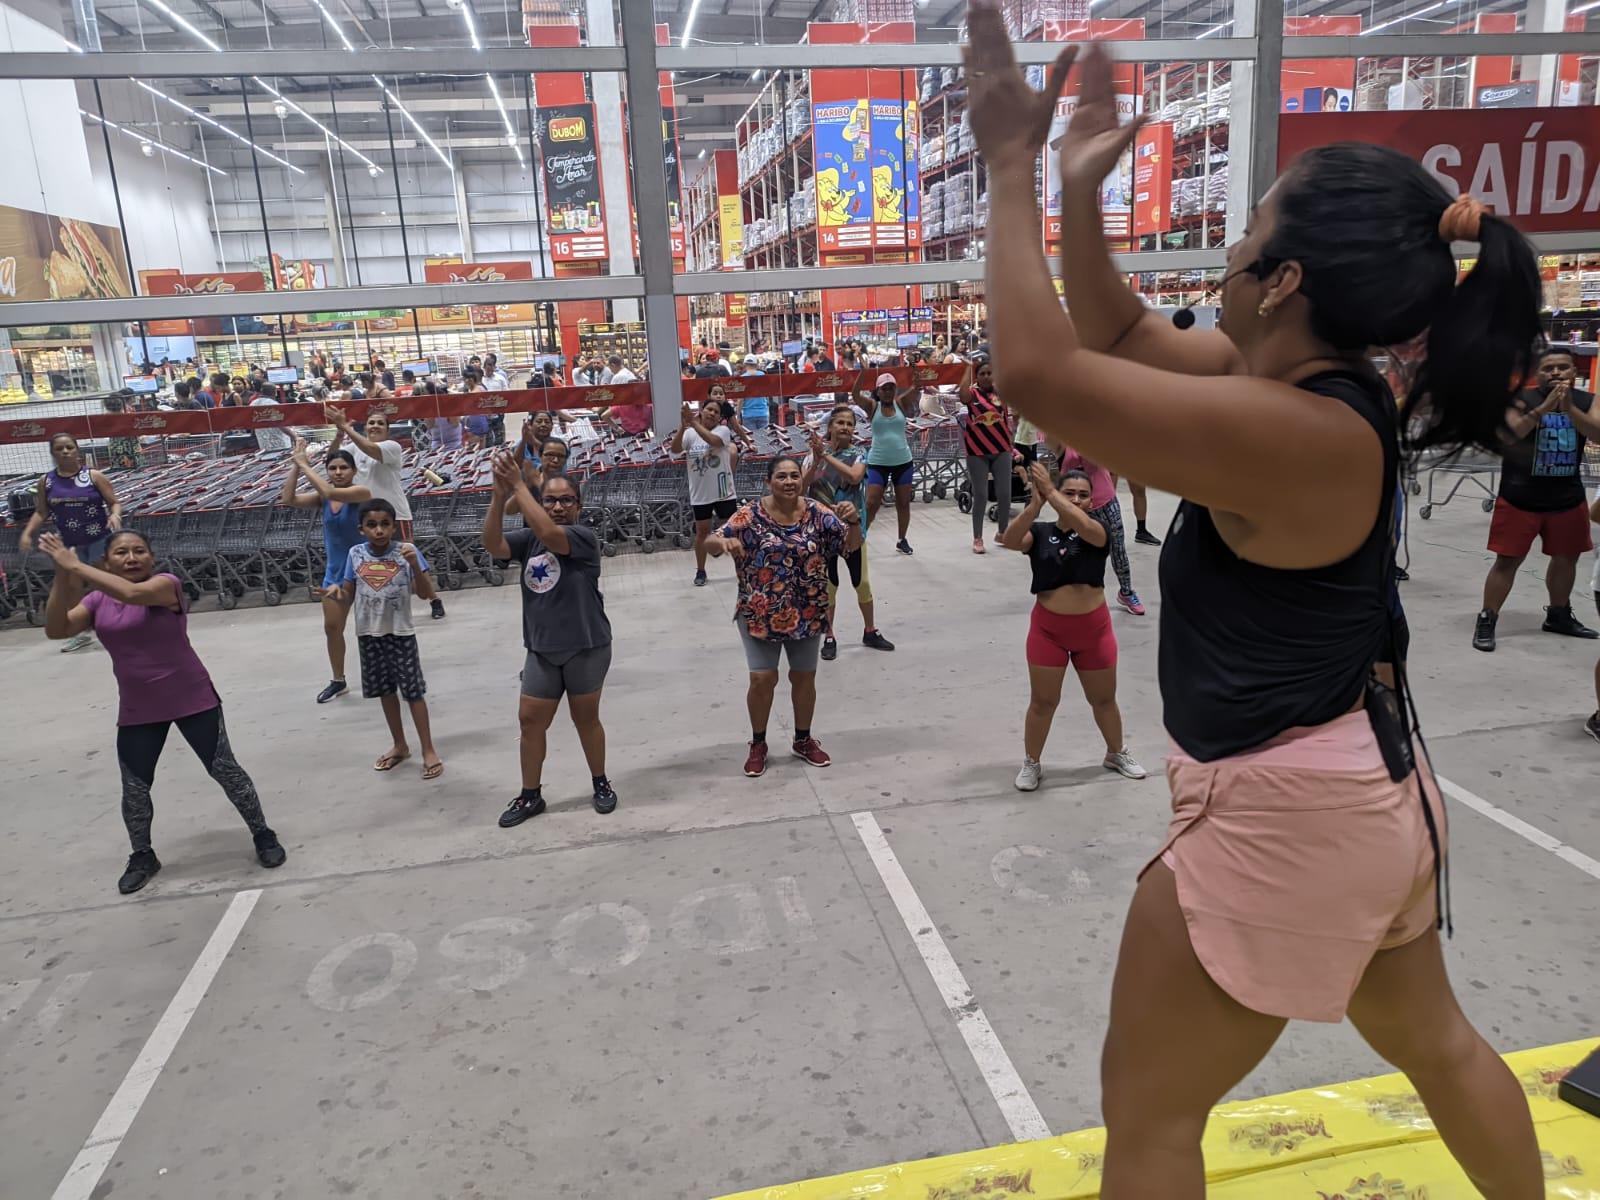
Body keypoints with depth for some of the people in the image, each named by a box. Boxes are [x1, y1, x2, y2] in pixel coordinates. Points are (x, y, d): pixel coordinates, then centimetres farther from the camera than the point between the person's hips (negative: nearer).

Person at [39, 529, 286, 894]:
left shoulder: (165, 584, -14)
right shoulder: (97, 600, 3)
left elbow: (132, 593, -35)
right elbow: (56, 630, -10)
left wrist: (75, 566, -30)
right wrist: (62, 577, -21)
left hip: (193, 701, -5)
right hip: (137, 712, 5)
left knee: (225, 771, 4)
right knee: (134, 789, 12)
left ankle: (263, 835, 20)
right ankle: (142, 856, 34)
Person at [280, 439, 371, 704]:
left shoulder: (361, 492, -18)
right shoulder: (323, 498, 0)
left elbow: (330, 492, -34)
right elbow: (288, 499, -12)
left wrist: (305, 466, -25)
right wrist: (295, 465, -16)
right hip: (334, 571, 6)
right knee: (332, 627, 12)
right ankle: (338, 681, 28)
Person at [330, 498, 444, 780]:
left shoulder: (406, 551, -13)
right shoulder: (355, 554, -4)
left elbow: (423, 593, -16)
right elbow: (349, 596, 2)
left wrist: (414, 564, -31)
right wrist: (335, 592, -19)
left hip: (400, 632, -3)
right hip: (369, 633, 4)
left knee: (413, 691, 2)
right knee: (385, 690, 16)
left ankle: (429, 750, 12)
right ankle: (400, 746, 31)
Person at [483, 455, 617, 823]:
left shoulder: (585, 537, -12)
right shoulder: (528, 540, 3)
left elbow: (548, 534, -31)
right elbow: (492, 545, -14)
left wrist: (518, 484, -29)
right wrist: (499, 495, -27)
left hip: (586, 647, -5)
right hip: (541, 649, 5)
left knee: (585, 719, 10)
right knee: (530, 720, 8)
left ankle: (601, 784, 31)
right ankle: (530, 796, 24)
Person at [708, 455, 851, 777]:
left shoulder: (816, 513, -6)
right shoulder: (751, 515, -11)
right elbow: (711, 543, -15)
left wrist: (854, 520, -29)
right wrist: (723, 542, -39)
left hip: (807, 613, 2)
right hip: (760, 614, -2)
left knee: (804, 677, 13)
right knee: (762, 679, 1)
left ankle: (803, 739, 34)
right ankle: (758, 744, 23)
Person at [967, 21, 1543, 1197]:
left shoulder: (1297, 432, -27)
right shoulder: (1308, 385, 1)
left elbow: (1041, 373, -31)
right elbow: (1118, 339, 9)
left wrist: (1011, 166, -21)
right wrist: (1080, 190, 0)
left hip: (1282, 813, -10)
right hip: (1367, 789, 10)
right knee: (1434, 1040, 31)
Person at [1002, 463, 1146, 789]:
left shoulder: (1098, 528, -6)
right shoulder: (1040, 532, -4)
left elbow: (1082, 525, -30)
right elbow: (1009, 540, -25)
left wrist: (1049, 491, -30)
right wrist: (1036, 502, -33)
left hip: (1093, 628, 1)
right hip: (1048, 629, -1)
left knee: (1104, 699, 18)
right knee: (1042, 701, 8)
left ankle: (1117, 754, 42)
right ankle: (1031, 764, 26)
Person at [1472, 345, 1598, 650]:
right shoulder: (1522, 399, -11)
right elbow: (1512, 432, -26)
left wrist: (1569, 407, -29)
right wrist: (1545, 407, -37)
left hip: (1568, 497, 5)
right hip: (1520, 497, -5)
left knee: (1567, 557, 18)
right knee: (1508, 560, -4)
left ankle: (1559, 615, 36)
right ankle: (1486, 621, 2)